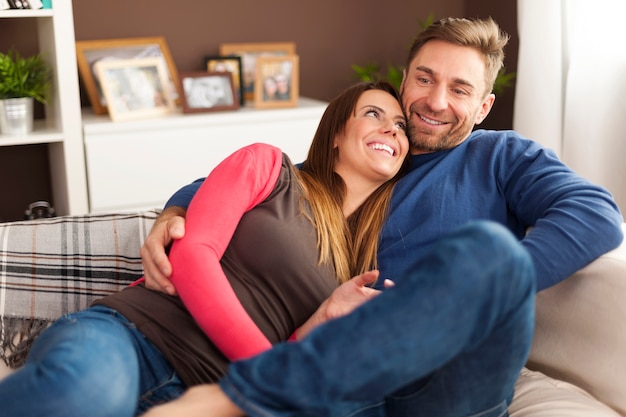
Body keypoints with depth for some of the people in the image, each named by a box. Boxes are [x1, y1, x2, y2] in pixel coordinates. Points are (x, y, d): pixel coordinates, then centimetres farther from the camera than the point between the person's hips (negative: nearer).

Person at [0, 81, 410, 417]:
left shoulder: (358, 265, 21)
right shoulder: (266, 164, 9)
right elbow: (190, 252, -5)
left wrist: (327, 318, -3)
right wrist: (262, 366, -10)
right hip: (127, 335, -3)